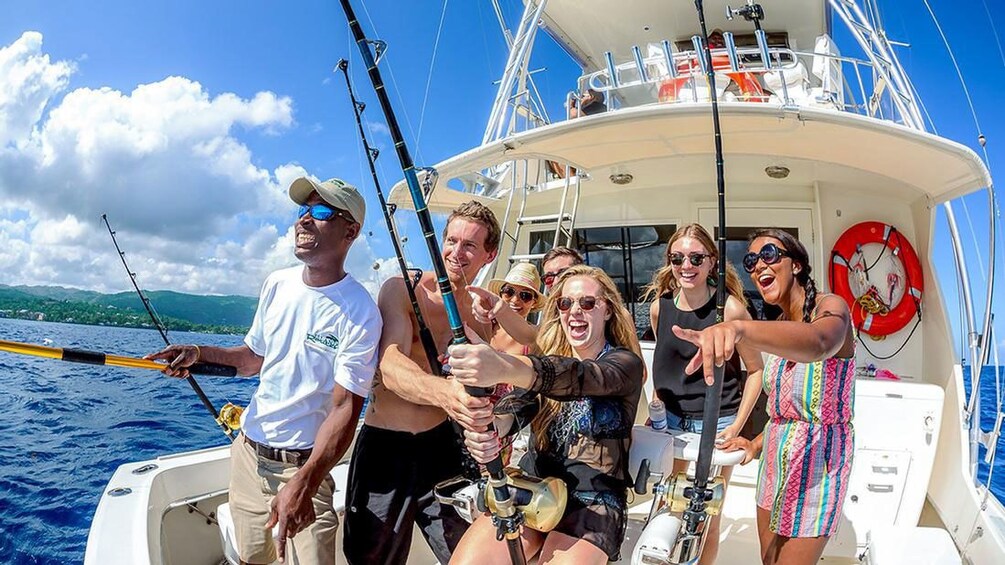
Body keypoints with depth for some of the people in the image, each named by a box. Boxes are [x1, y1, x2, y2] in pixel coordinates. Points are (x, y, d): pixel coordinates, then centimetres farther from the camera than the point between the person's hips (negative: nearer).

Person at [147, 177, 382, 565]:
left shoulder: (359, 312, -17)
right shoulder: (277, 284, 2)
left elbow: (345, 408, -21)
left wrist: (304, 482, -32)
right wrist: (200, 353, -1)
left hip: (302, 464, -5)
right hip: (247, 450, 5)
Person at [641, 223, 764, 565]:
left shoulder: (730, 308, -17)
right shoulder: (660, 305, -4)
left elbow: (755, 370, -8)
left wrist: (737, 426, -12)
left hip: (716, 422, -4)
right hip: (671, 418, 4)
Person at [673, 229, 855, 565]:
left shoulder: (831, 308, -15)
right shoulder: (778, 328, 8)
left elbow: (818, 343, -42)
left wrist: (740, 328, -60)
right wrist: (758, 443, -1)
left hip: (816, 464, -7)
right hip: (775, 460, 7)